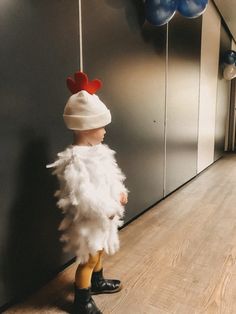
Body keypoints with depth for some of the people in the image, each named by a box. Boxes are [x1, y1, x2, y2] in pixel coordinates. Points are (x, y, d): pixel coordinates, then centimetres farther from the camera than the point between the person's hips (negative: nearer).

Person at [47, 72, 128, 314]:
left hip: (103, 216, 9)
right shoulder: (74, 160, -29)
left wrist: (120, 192, -3)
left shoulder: (98, 150, 1)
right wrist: (109, 209, -24)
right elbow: (82, 197, -32)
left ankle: (97, 282, 53)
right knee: (88, 260, 10)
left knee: (99, 252, 28)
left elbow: (112, 175, 12)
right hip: (89, 220, -9)